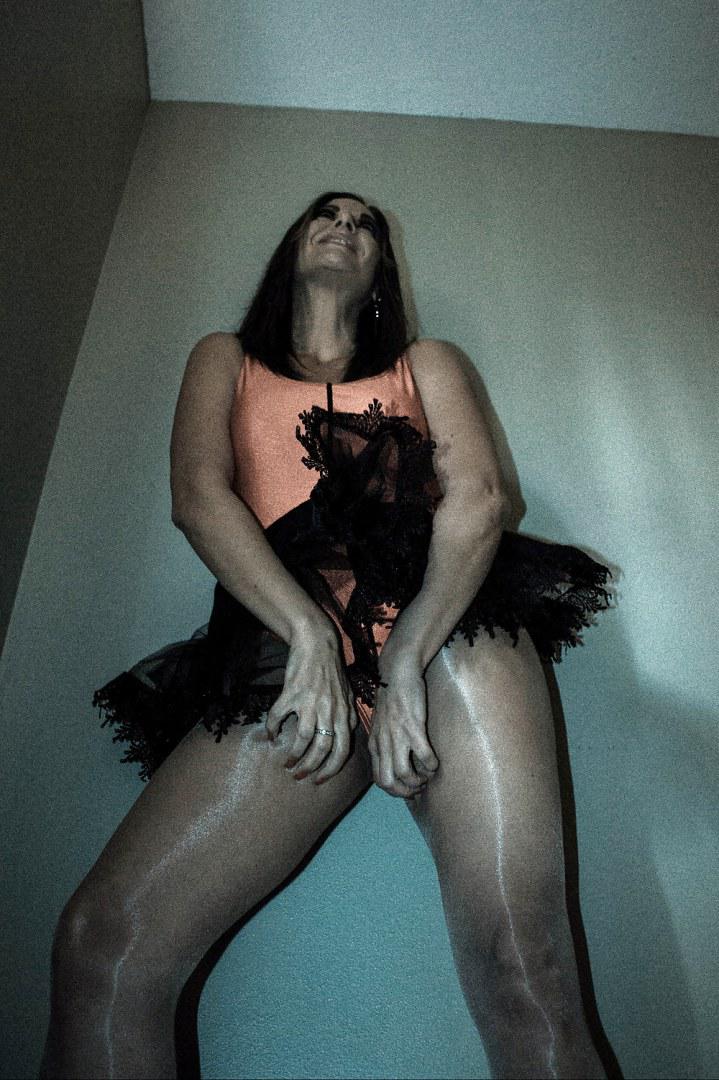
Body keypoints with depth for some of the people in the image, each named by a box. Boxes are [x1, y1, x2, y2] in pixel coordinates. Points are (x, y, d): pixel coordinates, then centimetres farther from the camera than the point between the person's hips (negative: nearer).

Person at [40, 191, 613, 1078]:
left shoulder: (427, 364, 26)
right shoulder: (225, 359, 26)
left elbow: (478, 499, 6)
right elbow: (198, 497, 6)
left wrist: (406, 659, -12)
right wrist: (311, 634, -12)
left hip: (449, 623, 1)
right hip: (288, 647, 0)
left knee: (523, 970, -15)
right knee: (98, 941, -17)